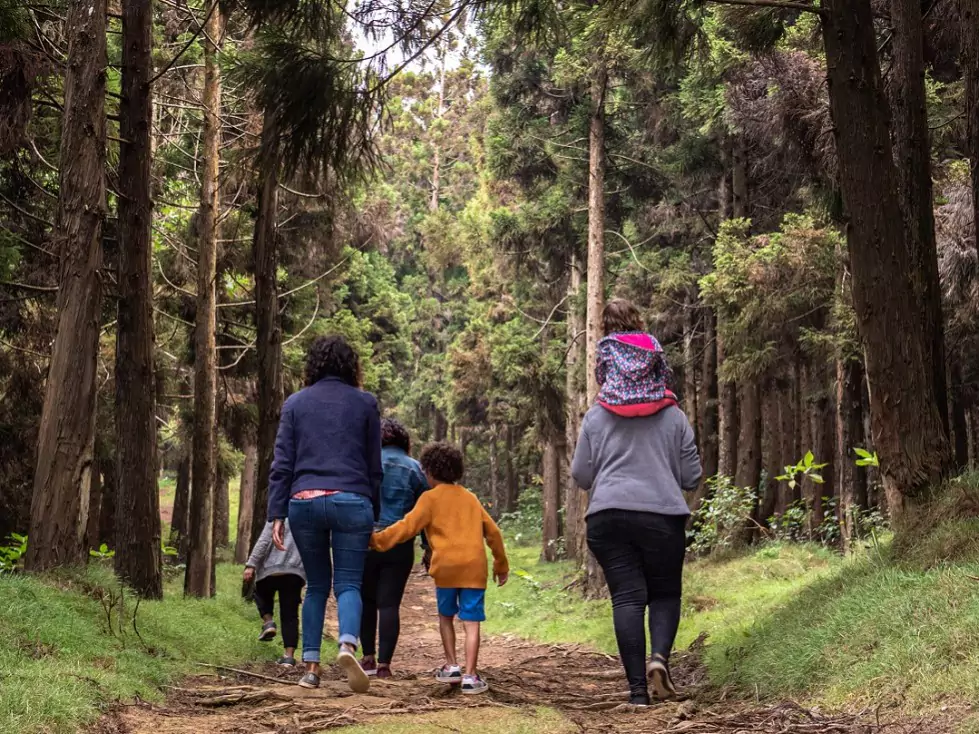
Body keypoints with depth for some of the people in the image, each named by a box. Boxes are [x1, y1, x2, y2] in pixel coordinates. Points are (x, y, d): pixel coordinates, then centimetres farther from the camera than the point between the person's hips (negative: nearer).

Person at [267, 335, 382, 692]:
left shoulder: (295, 403, 10)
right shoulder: (365, 402, 9)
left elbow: (282, 464, 5)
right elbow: (374, 466, 10)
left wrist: (276, 514, 4)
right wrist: (374, 513, 17)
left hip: (304, 501, 2)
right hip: (351, 501, -1)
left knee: (316, 585, 13)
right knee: (348, 583, 0)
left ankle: (311, 666, 9)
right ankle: (348, 645, -27)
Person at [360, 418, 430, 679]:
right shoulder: (414, 468, 5)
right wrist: (428, 547, 11)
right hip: (400, 545, 0)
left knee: (366, 600, 15)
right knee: (389, 603, 2)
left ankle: (369, 658, 14)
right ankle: (384, 665, -2)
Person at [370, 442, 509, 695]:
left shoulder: (431, 497, 5)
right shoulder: (470, 498, 18)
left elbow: (408, 526, -5)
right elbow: (493, 532, 19)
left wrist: (378, 540, -1)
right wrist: (501, 565, 26)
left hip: (446, 565, -2)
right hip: (474, 566, 2)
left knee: (446, 616, 20)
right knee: (471, 622, 0)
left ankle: (451, 666, 17)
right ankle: (470, 676, -7)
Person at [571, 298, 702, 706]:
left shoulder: (596, 417, 5)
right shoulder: (674, 417, 4)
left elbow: (581, 476, 6)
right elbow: (692, 477, 6)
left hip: (608, 516, 1)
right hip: (663, 515, 0)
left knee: (627, 596, 2)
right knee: (666, 592, 14)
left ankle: (637, 688, -2)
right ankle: (659, 656, -12)